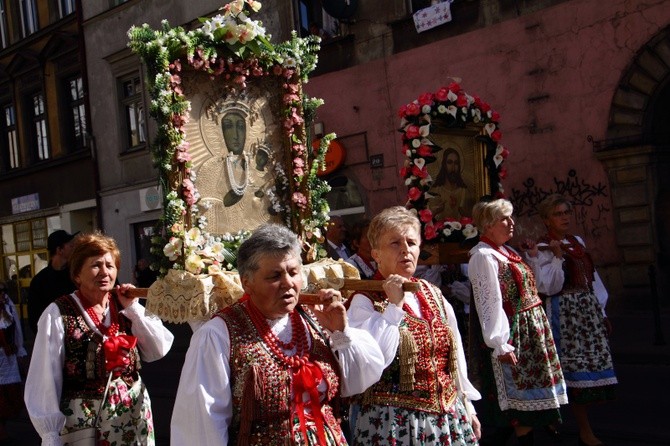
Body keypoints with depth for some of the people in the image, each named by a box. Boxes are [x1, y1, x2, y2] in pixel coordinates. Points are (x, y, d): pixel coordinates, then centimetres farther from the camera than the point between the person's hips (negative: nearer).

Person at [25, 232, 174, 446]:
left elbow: (159, 350, -2)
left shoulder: (124, 305, 2)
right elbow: (46, 379, -12)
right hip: (83, 419, -4)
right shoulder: (58, 314, -12)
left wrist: (133, 308, -9)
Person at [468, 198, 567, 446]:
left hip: (532, 331, 9)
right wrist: (500, 345, -25)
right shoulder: (483, 256, -16)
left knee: (531, 394, 13)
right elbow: (489, 304, -22)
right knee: (524, 398, -3)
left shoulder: (505, 251, 14)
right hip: (516, 334, -9)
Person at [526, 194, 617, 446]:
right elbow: (549, 287, -16)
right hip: (564, 313, -7)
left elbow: (592, 278, 18)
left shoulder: (577, 242, 14)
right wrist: (557, 257, -24)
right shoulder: (542, 250, -7)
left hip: (588, 310, 7)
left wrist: (601, 311, 16)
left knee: (593, 365, 8)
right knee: (577, 369, -6)